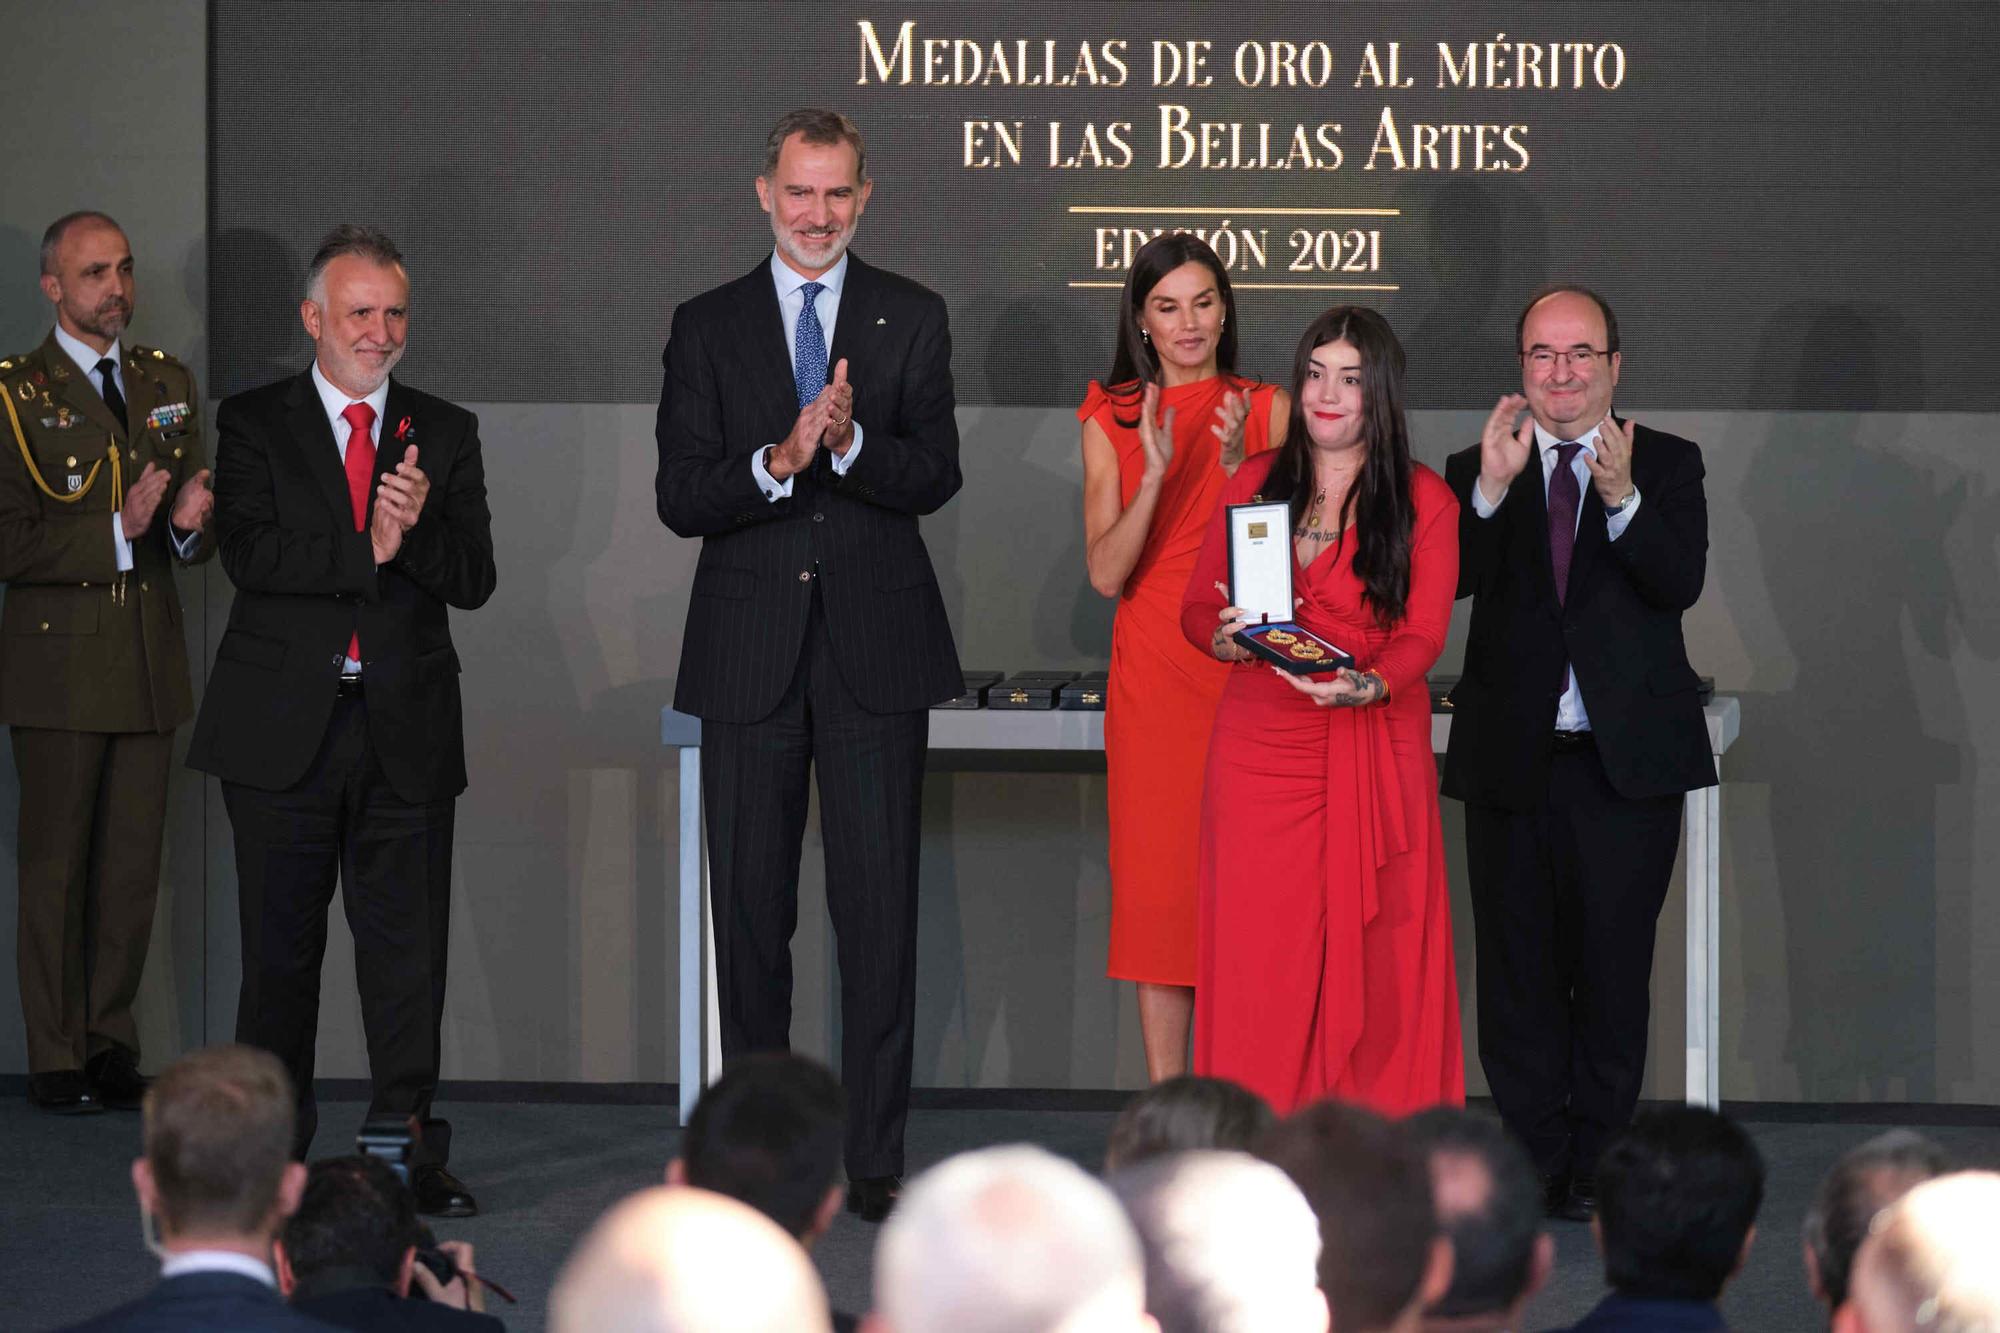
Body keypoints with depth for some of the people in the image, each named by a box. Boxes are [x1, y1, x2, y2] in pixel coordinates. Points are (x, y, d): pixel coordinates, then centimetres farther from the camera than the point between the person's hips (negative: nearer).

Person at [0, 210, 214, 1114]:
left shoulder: (169, 384, 14)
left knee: (134, 865, 6)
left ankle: (112, 1050, 15)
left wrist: (191, 523, -6)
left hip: (151, 664, 5)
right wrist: (116, 532, -18)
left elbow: (196, 532, 17)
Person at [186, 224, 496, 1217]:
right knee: (281, 944, 5)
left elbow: (473, 580, 2)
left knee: (408, 946, 1)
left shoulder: (445, 435, 10)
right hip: (284, 724, -1)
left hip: (408, 726, 1)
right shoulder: (254, 424, 4)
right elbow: (249, 554, -10)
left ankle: (411, 1150, 7)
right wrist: (367, 549, -19)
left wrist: (420, 529, -18)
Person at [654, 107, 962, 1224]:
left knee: (880, 905, -2)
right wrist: (777, 461, -19)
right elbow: (680, 497, -1)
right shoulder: (708, 327, 7)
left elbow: (936, 478, -3)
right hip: (751, 653, 1)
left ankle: (877, 1156, 3)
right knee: (751, 908, 6)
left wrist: (851, 442, -22)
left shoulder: (913, 319, 6)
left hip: (877, 649, -1)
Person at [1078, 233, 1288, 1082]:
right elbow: (1105, 573, -2)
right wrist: (1156, 476, -16)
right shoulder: (1113, 420, 7)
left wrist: (1239, 466, -15)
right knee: (1156, 881, -1)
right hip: (1152, 679, 0)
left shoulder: (1266, 409, 6)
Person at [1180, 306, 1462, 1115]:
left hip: (1376, 749, -2)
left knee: (1371, 961, -3)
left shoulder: (1423, 501, 4)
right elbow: (1196, 606, 13)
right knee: (1257, 958, -2)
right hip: (1259, 752, 2)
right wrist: (1226, 638, -11)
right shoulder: (1255, 484, 11)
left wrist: (1370, 685, -25)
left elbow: (1423, 635, -4)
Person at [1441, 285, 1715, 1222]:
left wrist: (1621, 499, -27)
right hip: (1513, 758, 1)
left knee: (1613, 969, 4)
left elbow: (1680, 583, -12)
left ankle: (1598, 1165, 14)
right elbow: (1451, 580, -10)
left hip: (1627, 758, -1)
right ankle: (1534, 1165, 16)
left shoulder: (1667, 465, 4)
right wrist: (1492, 490, -24)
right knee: (1517, 970, 7)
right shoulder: (1478, 471, 6)